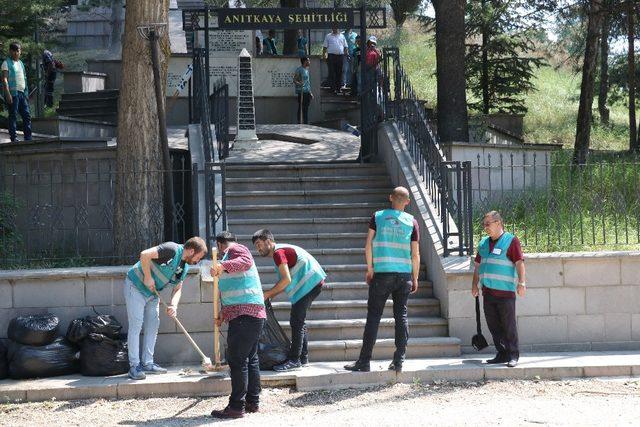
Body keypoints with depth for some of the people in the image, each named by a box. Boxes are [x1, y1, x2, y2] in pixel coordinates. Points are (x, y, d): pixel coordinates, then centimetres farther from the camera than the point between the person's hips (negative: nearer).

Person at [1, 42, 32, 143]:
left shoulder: (21, 63, 19)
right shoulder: (6, 63, -2)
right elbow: (4, 79, -10)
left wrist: (26, 93, 19)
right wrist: (7, 93, -19)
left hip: (22, 93, 7)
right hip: (12, 93, -7)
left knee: (27, 115, 3)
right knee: (13, 116, -4)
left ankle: (28, 138, 6)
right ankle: (13, 138, -1)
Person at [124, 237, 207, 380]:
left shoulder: (184, 267, 4)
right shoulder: (171, 250, -24)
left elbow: (177, 289, 6)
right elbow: (144, 255, -32)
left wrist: (174, 305, -13)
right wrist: (148, 277, -25)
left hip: (153, 293, 9)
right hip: (136, 286, -9)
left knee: (153, 325, 9)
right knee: (136, 325, -7)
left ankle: (147, 363, 17)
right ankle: (134, 366, -5)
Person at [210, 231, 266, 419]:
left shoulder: (234, 249, -1)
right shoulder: (231, 255, 31)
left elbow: (246, 261, -24)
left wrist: (223, 266, -37)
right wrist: (223, 315, 34)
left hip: (244, 314, -11)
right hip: (254, 313, 11)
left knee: (237, 360, -11)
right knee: (250, 359, 14)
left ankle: (236, 407, -12)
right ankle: (252, 402, 19)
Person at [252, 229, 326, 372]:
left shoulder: (278, 253, -13)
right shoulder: (282, 251, 19)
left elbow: (286, 280, -20)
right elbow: (286, 281, 19)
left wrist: (268, 294, -12)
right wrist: (271, 295, 9)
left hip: (309, 283, -11)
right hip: (313, 284, 11)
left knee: (297, 321, -10)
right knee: (298, 321, 15)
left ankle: (294, 360, -10)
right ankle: (303, 357, 19)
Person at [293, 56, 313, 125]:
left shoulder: (307, 70, 19)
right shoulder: (299, 70, -8)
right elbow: (294, 80, -13)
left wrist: (310, 93, 24)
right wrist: (299, 83, -33)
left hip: (307, 92, 9)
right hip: (301, 91, -9)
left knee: (306, 108, 10)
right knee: (301, 108, -8)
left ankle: (306, 123, 13)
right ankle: (300, 123, -6)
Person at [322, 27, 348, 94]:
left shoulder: (342, 36, 16)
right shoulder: (328, 36, 10)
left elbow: (345, 46, 17)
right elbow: (325, 46, 7)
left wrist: (346, 52, 2)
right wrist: (324, 54, -4)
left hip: (340, 56, 2)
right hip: (331, 55, -2)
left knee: (339, 72, 4)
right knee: (332, 72, -6)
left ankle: (338, 88, 10)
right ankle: (333, 87, -4)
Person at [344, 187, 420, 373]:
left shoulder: (378, 217, 1)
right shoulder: (412, 222, 4)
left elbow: (368, 245, -3)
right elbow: (415, 254, 4)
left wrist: (370, 269, 6)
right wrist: (415, 279, 13)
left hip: (381, 274, -1)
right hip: (404, 275, 1)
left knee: (373, 316, 0)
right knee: (401, 316, 7)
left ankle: (364, 361, 0)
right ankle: (399, 361, 6)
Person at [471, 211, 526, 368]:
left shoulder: (511, 240, -4)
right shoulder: (483, 243, 16)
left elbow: (519, 263, -9)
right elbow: (478, 265, 23)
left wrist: (521, 283, -16)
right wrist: (475, 285, 19)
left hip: (505, 291, -6)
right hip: (488, 292, 6)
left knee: (509, 325, -3)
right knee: (493, 325, 8)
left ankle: (513, 355, 4)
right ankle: (502, 354, 16)